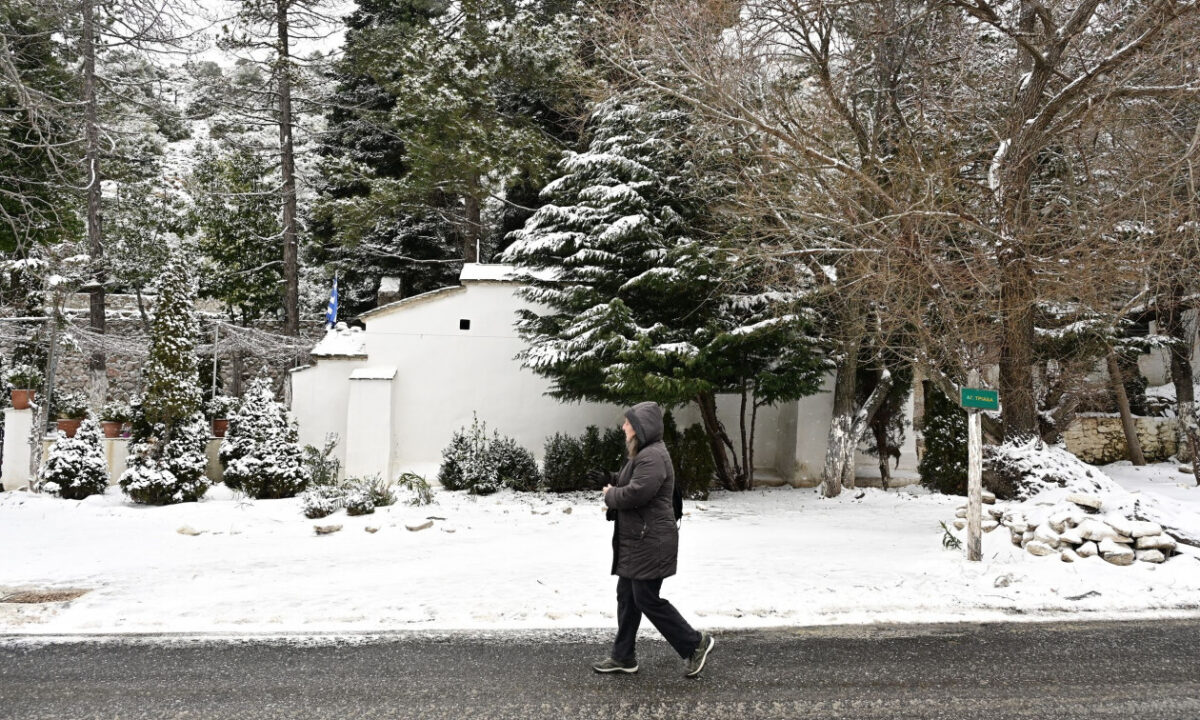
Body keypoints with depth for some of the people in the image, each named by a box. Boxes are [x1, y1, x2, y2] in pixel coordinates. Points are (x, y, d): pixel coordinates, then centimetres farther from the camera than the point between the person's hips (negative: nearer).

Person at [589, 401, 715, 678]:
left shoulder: (653, 456, -20)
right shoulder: (643, 454, 15)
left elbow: (637, 492, -30)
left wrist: (610, 495, -12)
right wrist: (611, 481, 7)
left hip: (650, 543, -11)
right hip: (636, 541, 11)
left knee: (647, 600, -4)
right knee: (627, 597, 14)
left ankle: (696, 644, 10)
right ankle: (623, 657, 24)